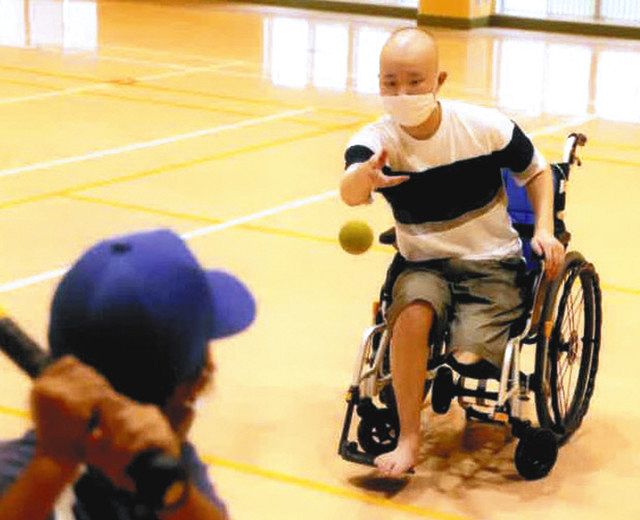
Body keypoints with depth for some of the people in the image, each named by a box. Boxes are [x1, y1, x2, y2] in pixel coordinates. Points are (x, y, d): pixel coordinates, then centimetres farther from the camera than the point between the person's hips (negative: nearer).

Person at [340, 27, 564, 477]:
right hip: (424, 265, 1)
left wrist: (545, 230, -10)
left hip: (492, 266, -1)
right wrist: (365, 177, -62)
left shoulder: (485, 127, -14)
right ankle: (408, 438, -19)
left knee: (468, 359, -24)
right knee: (413, 312, -34)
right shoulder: (377, 140, -15)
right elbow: (349, 192, -38)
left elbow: (536, 171, 5)